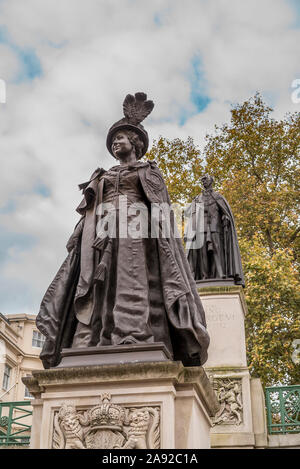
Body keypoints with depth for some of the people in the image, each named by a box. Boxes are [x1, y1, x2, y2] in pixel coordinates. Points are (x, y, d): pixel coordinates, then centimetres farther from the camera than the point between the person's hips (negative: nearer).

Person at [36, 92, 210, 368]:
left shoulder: (149, 172, 19)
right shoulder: (101, 177, 31)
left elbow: (160, 207, 6)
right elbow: (89, 211, 21)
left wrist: (160, 230, -12)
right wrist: (79, 237, 5)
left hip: (136, 229, -4)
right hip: (101, 235, 4)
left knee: (134, 285, -22)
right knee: (98, 293, -13)